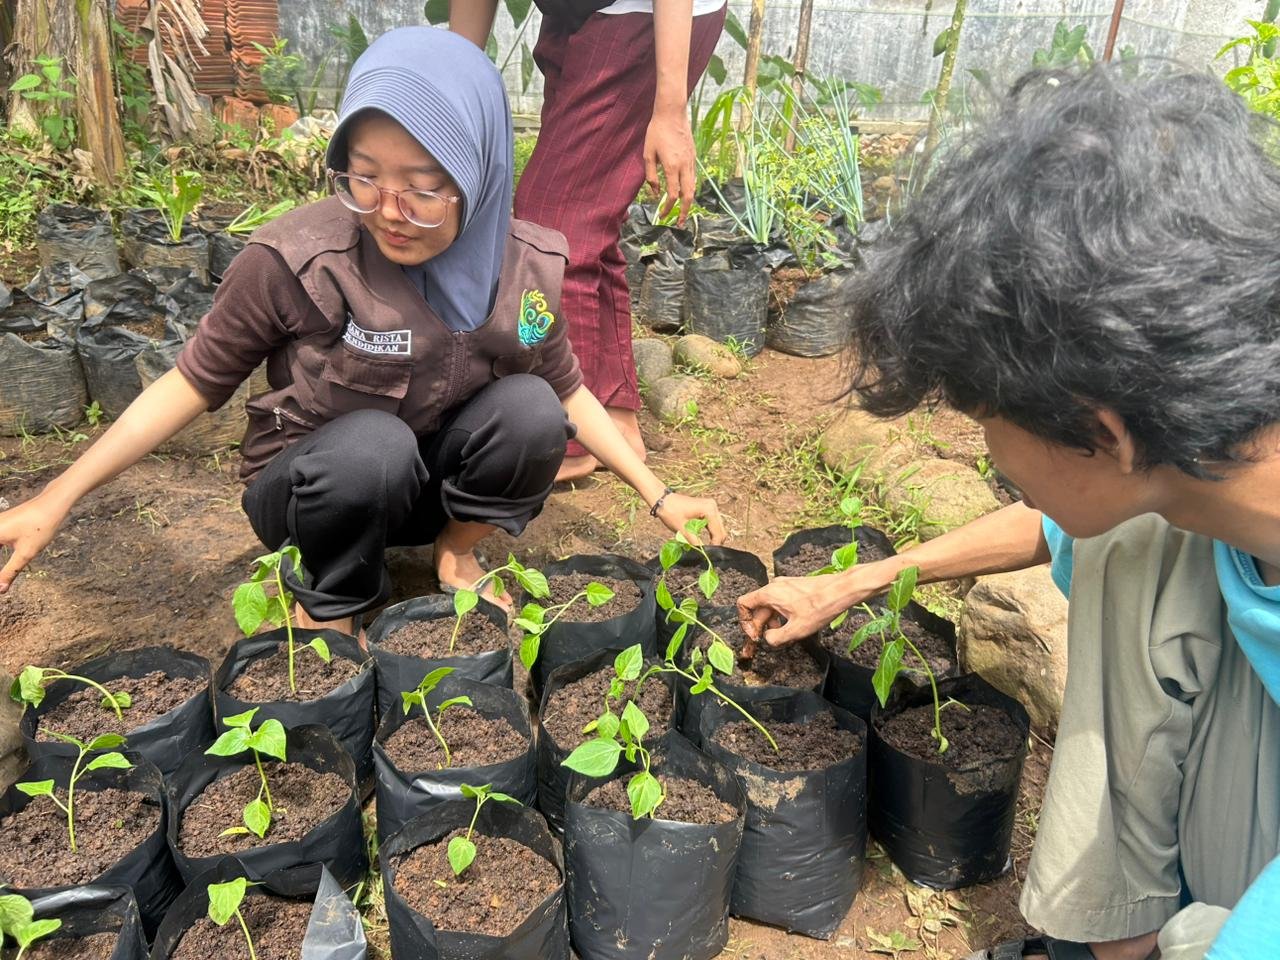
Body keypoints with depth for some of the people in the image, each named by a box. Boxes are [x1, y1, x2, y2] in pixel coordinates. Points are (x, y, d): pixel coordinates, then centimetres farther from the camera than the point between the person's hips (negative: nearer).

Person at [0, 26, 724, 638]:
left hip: (438, 479, 3)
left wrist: (657, 495, -4)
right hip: (315, 490, -2)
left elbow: (566, 389, 1)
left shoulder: (524, 266, -15)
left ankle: (457, 551, 3)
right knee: (373, 443, -36)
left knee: (530, 406, -25)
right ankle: (327, 607, -5)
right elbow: (195, 383, -12)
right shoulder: (293, 261, -25)